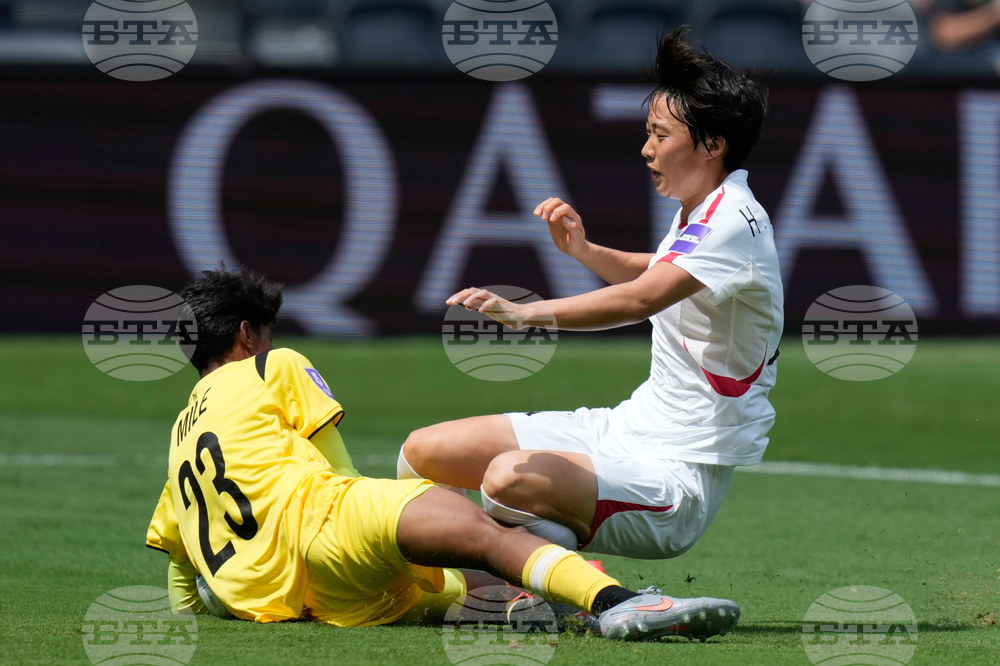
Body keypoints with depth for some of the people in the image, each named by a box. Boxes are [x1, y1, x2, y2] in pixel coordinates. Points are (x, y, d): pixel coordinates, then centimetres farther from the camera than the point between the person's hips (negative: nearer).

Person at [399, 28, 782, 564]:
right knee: (423, 452, 5)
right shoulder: (698, 214, 12)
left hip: (676, 477, -10)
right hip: (624, 430, 10)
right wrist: (583, 249, 17)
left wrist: (527, 313, -46)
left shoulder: (734, 220, -19)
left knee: (509, 480, -36)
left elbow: (641, 298, -37)